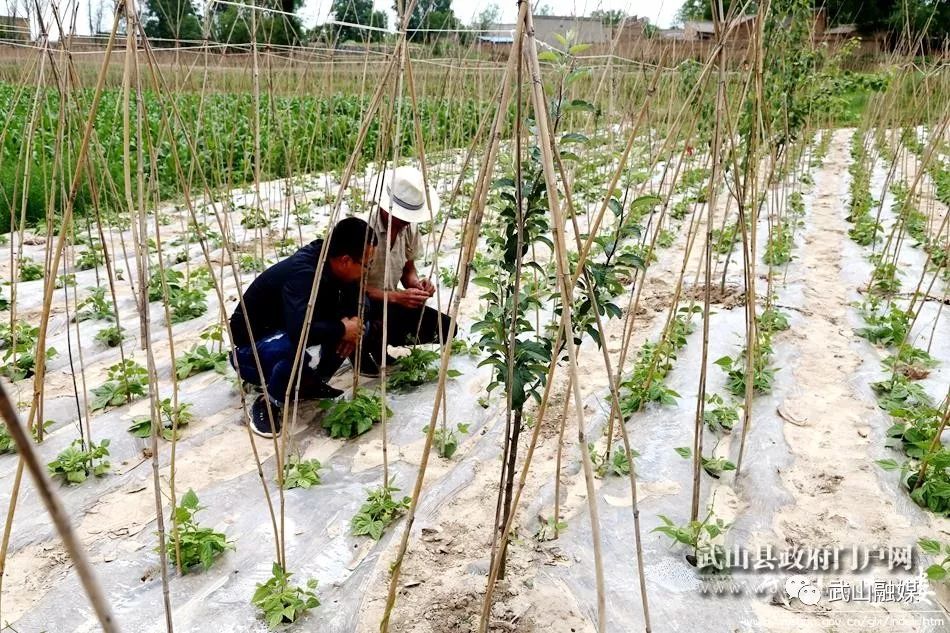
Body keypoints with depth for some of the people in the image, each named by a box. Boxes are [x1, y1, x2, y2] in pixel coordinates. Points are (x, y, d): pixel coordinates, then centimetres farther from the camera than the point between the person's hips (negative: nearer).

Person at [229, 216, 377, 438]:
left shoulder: (329, 258, -11)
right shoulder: (303, 273, -34)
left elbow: (353, 295, 7)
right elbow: (300, 330, -48)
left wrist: (354, 322, -15)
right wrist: (343, 330, -30)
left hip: (283, 331, 8)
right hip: (249, 347, -8)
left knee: (348, 317, -6)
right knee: (295, 347, -39)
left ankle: (313, 383, 7)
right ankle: (266, 404, -11)